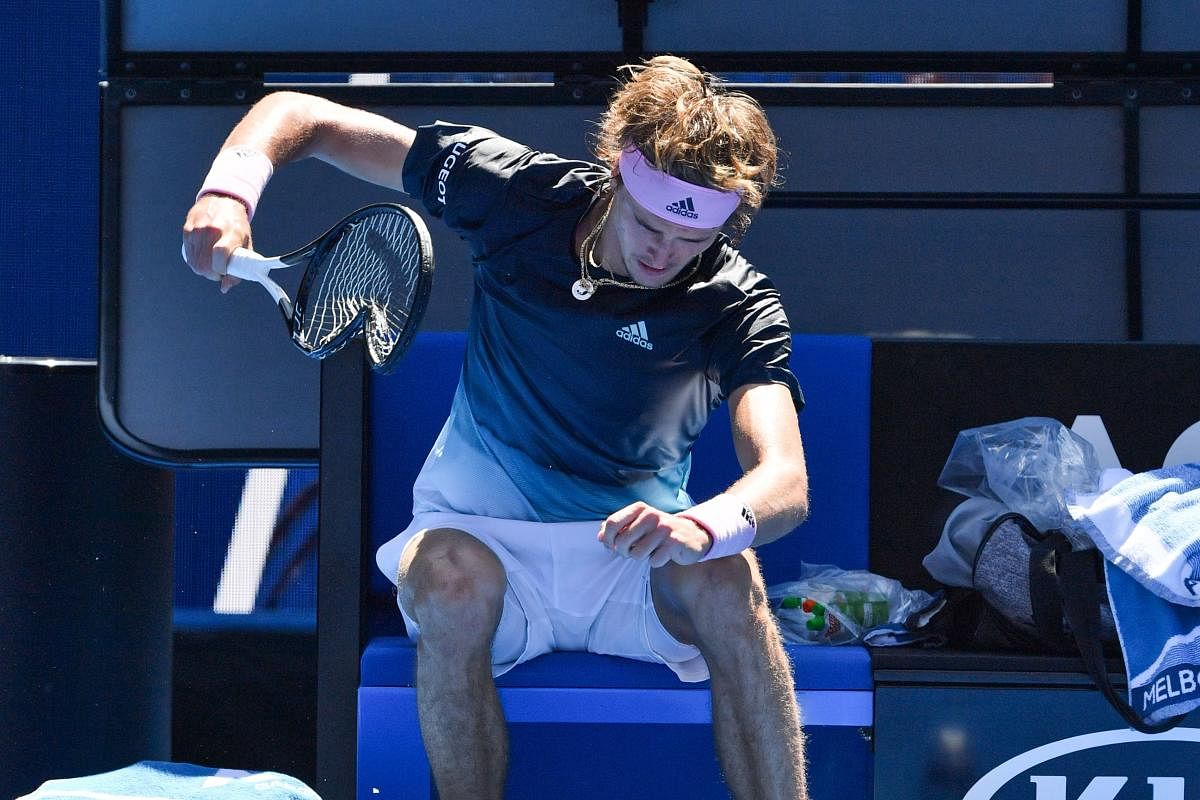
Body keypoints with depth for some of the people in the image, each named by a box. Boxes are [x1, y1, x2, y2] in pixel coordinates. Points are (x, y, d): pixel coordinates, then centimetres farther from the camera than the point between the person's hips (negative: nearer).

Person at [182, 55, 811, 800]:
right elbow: (302, 116, -4)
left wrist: (703, 526, -53)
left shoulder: (738, 306, -13)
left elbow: (785, 481, -29)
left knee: (723, 576, -35)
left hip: (636, 569, 0)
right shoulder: (521, 194, -10)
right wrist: (230, 188, -26)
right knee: (450, 577, -37)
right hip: (484, 539, 1)